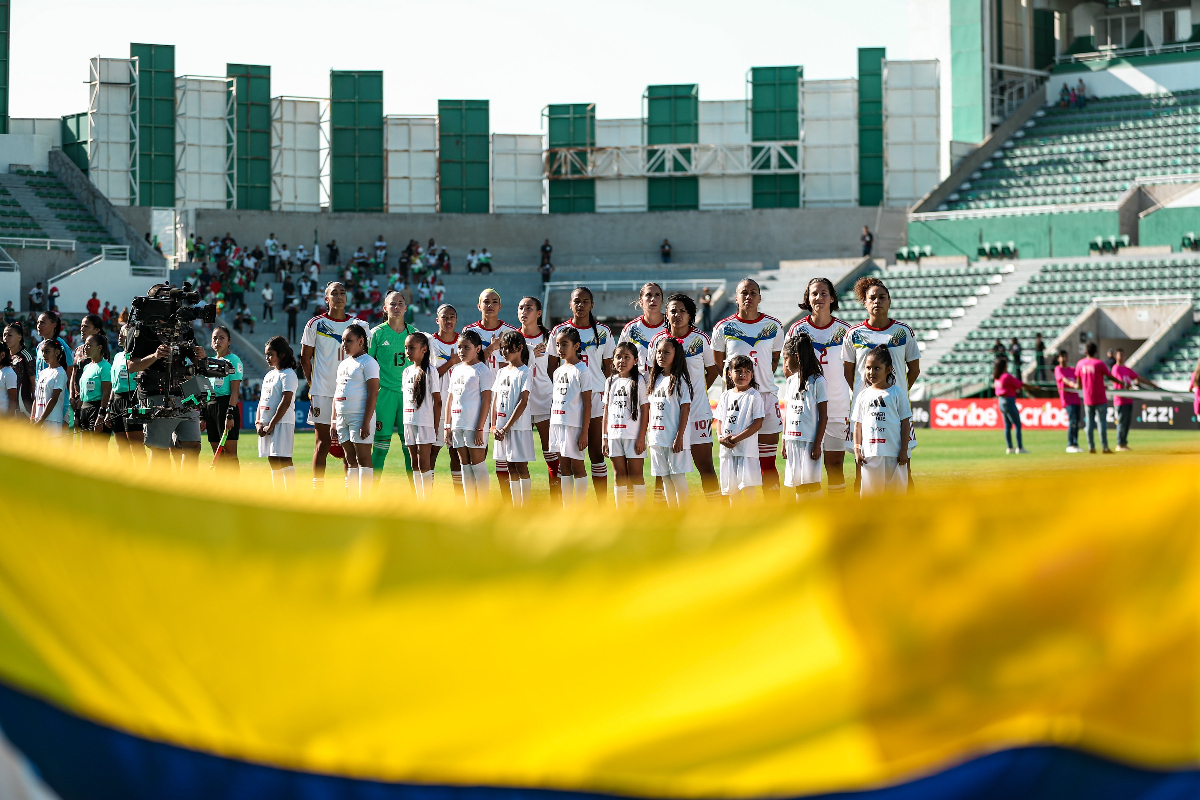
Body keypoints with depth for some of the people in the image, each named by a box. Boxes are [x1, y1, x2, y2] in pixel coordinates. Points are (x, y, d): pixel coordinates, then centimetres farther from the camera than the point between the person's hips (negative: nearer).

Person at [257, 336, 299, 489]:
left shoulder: (288, 375, -8)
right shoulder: (268, 376, 20)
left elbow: (286, 402, -16)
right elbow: (261, 401, 20)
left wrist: (271, 425, -17)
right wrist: (258, 423, 4)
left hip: (282, 423, -9)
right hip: (267, 424, 9)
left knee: (284, 459, -13)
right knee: (273, 462, 10)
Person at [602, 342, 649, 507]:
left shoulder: (638, 381, -3)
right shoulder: (610, 381, 11)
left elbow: (645, 411, -6)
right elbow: (606, 411, 13)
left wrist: (641, 438, -11)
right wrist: (605, 437, 9)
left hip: (634, 436, -4)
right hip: (615, 435, 4)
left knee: (636, 474, 0)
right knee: (619, 475, 8)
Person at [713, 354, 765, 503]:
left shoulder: (754, 396, -4)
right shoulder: (725, 396, 13)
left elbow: (757, 423, -10)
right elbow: (719, 420, 16)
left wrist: (736, 438, -15)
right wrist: (720, 437, -4)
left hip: (747, 448, -5)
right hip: (727, 450, 5)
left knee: (747, 488, -11)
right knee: (731, 489, 10)